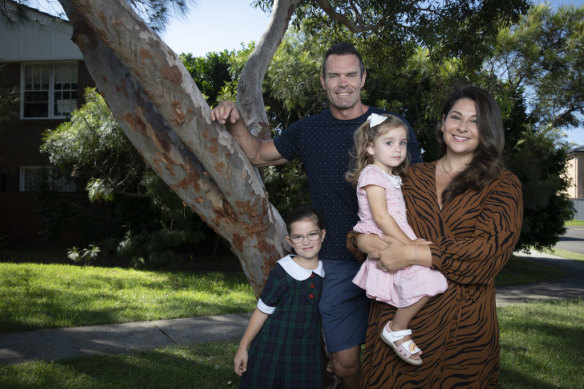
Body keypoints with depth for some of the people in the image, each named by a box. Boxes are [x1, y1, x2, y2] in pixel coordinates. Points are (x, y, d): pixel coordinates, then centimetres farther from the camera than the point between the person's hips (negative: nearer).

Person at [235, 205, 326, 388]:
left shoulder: (327, 272, -1)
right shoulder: (282, 272, -15)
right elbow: (262, 311, -8)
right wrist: (243, 347, -3)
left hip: (308, 353, 4)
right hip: (273, 350, -3)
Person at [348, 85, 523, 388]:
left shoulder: (503, 185, 2)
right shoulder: (412, 177, 13)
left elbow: (490, 249, -12)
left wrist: (412, 254, -18)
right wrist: (363, 241, -11)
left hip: (462, 325, -2)